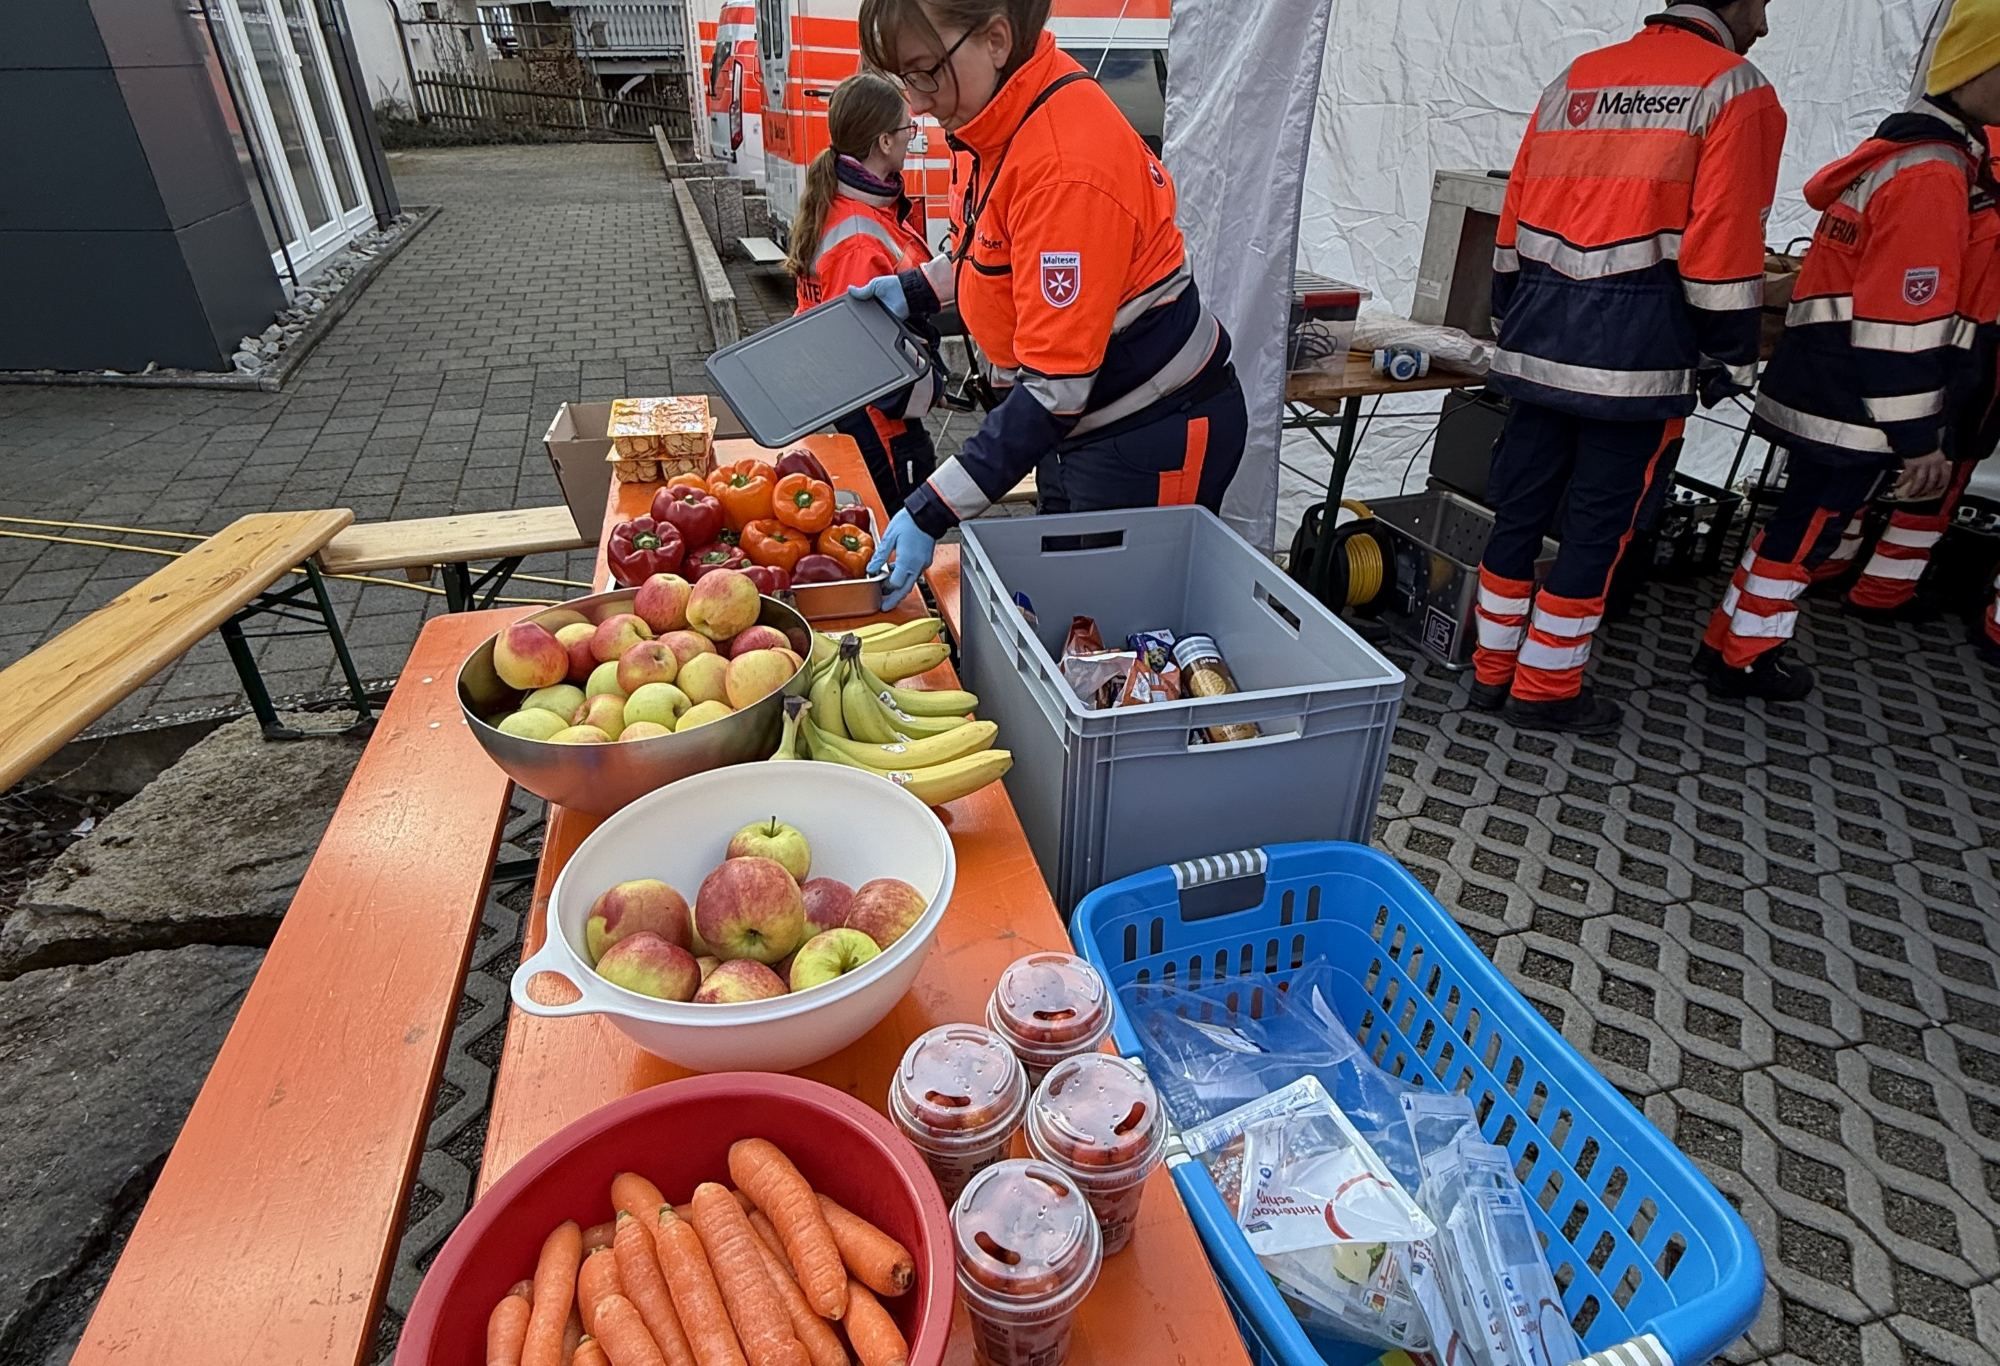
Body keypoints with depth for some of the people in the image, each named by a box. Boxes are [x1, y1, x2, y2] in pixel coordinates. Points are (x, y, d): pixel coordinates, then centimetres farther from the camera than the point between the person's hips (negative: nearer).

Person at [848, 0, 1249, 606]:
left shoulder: (1067, 166, -28)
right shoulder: (996, 119, -1)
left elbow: (1055, 386, -30)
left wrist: (931, 512, -30)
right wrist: (914, 290, 8)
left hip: (1150, 441, -9)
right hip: (1081, 425, 9)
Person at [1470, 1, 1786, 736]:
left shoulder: (1576, 77, 16)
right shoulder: (1734, 88, -2)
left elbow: (1515, 216, 15)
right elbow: (1723, 242, -9)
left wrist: (1511, 320, 21)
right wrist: (1729, 358, -1)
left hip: (1541, 338, 6)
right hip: (1635, 347, -5)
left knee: (1518, 508, 10)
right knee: (1599, 525, 3)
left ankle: (1492, 671, 19)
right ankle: (1545, 689, 12)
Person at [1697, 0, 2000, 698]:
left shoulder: (1904, 154, 15)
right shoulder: (1933, 175, -18)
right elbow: (1904, 326, -21)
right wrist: (1918, 439, -18)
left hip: (1830, 393, 10)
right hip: (1852, 407, -10)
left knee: (1803, 517, 17)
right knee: (1809, 525, 1)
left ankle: (1729, 641, 25)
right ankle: (1743, 661, 13)